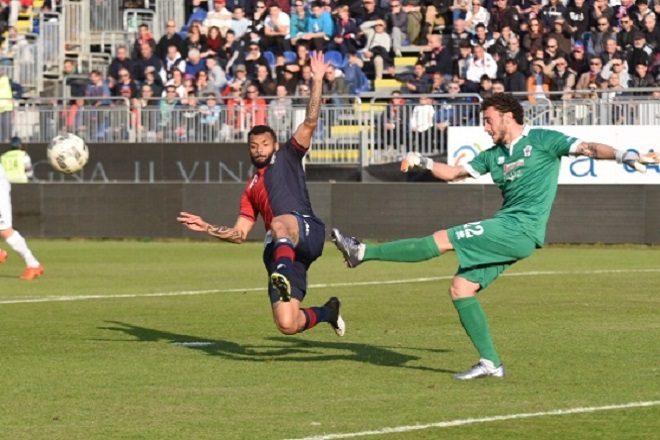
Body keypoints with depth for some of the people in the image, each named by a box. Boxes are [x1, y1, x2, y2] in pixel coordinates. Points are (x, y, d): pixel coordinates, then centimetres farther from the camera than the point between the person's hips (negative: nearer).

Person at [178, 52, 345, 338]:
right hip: (279, 251, 5)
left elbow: (310, 122, 6)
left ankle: (284, 273, -67)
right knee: (287, 325, -6)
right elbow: (239, 234, 29)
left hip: (308, 231, -5)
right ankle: (327, 312, 25)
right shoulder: (251, 189, 30)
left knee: (280, 223, -42)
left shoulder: (287, 157, 17)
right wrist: (207, 228, 17)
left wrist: (317, 80, 1)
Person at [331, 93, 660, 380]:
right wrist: (422, 162, 9)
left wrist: (624, 156, -25)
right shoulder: (494, 155, 20)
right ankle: (490, 362, 5)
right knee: (460, 289, 3)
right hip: (507, 232, 9)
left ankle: (362, 252, -9)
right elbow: (454, 173, 25)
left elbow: (587, 148, -8)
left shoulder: (542, 141, 0)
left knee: (443, 240, -13)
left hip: (519, 229, -9)